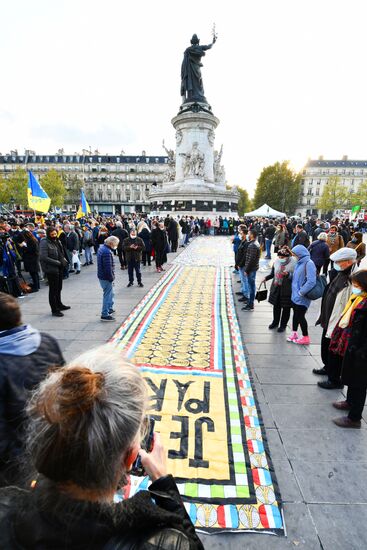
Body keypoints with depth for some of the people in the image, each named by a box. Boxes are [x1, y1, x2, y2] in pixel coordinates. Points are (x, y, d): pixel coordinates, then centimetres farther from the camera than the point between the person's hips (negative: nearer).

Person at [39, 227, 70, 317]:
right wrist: (57, 262, -19)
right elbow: (44, 257, -21)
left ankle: (59, 305, 37)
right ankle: (54, 310, 12)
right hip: (51, 269, -8)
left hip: (59, 268, 8)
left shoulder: (57, 241, 10)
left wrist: (64, 260, 2)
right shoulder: (44, 243, -15)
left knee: (59, 288, 20)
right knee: (53, 289, 1)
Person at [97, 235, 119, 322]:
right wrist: (111, 278, -15)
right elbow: (108, 267, -26)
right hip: (106, 277, -10)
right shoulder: (107, 252, -25)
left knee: (110, 293, 24)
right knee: (107, 295, 0)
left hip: (102, 275, 10)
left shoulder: (102, 247, 9)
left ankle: (110, 308, 39)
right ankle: (105, 315, 8)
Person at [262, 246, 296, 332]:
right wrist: (266, 278, -2)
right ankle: (275, 322, 38)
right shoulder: (277, 261, 0)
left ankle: (283, 325, 28)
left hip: (287, 289, -5)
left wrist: (288, 274, -29)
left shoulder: (294, 263, -16)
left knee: (286, 308, 10)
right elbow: (273, 273, 12)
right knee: (276, 306, 17)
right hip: (276, 288, 5)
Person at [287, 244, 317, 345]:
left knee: (300, 316, 2)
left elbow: (311, 282, -25)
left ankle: (305, 338, 16)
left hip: (302, 298, -8)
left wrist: (301, 292, -20)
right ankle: (294, 333, 31)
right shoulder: (299, 263, 8)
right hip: (295, 295, 8)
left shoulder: (309, 263, -19)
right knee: (295, 314, 17)